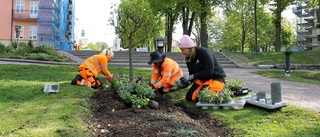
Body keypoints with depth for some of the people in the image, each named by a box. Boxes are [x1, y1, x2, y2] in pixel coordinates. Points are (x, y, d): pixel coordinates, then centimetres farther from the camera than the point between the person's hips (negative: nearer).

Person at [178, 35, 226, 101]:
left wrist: (191, 77, -29)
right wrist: (187, 82, -15)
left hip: (216, 78, -8)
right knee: (189, 97, -1)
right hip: (202, 79, 8)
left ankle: (220, 94, 0)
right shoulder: (188, 59, 0)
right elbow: (192, 74, 7)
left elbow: (209, 71, -28)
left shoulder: (204, 52, -23)